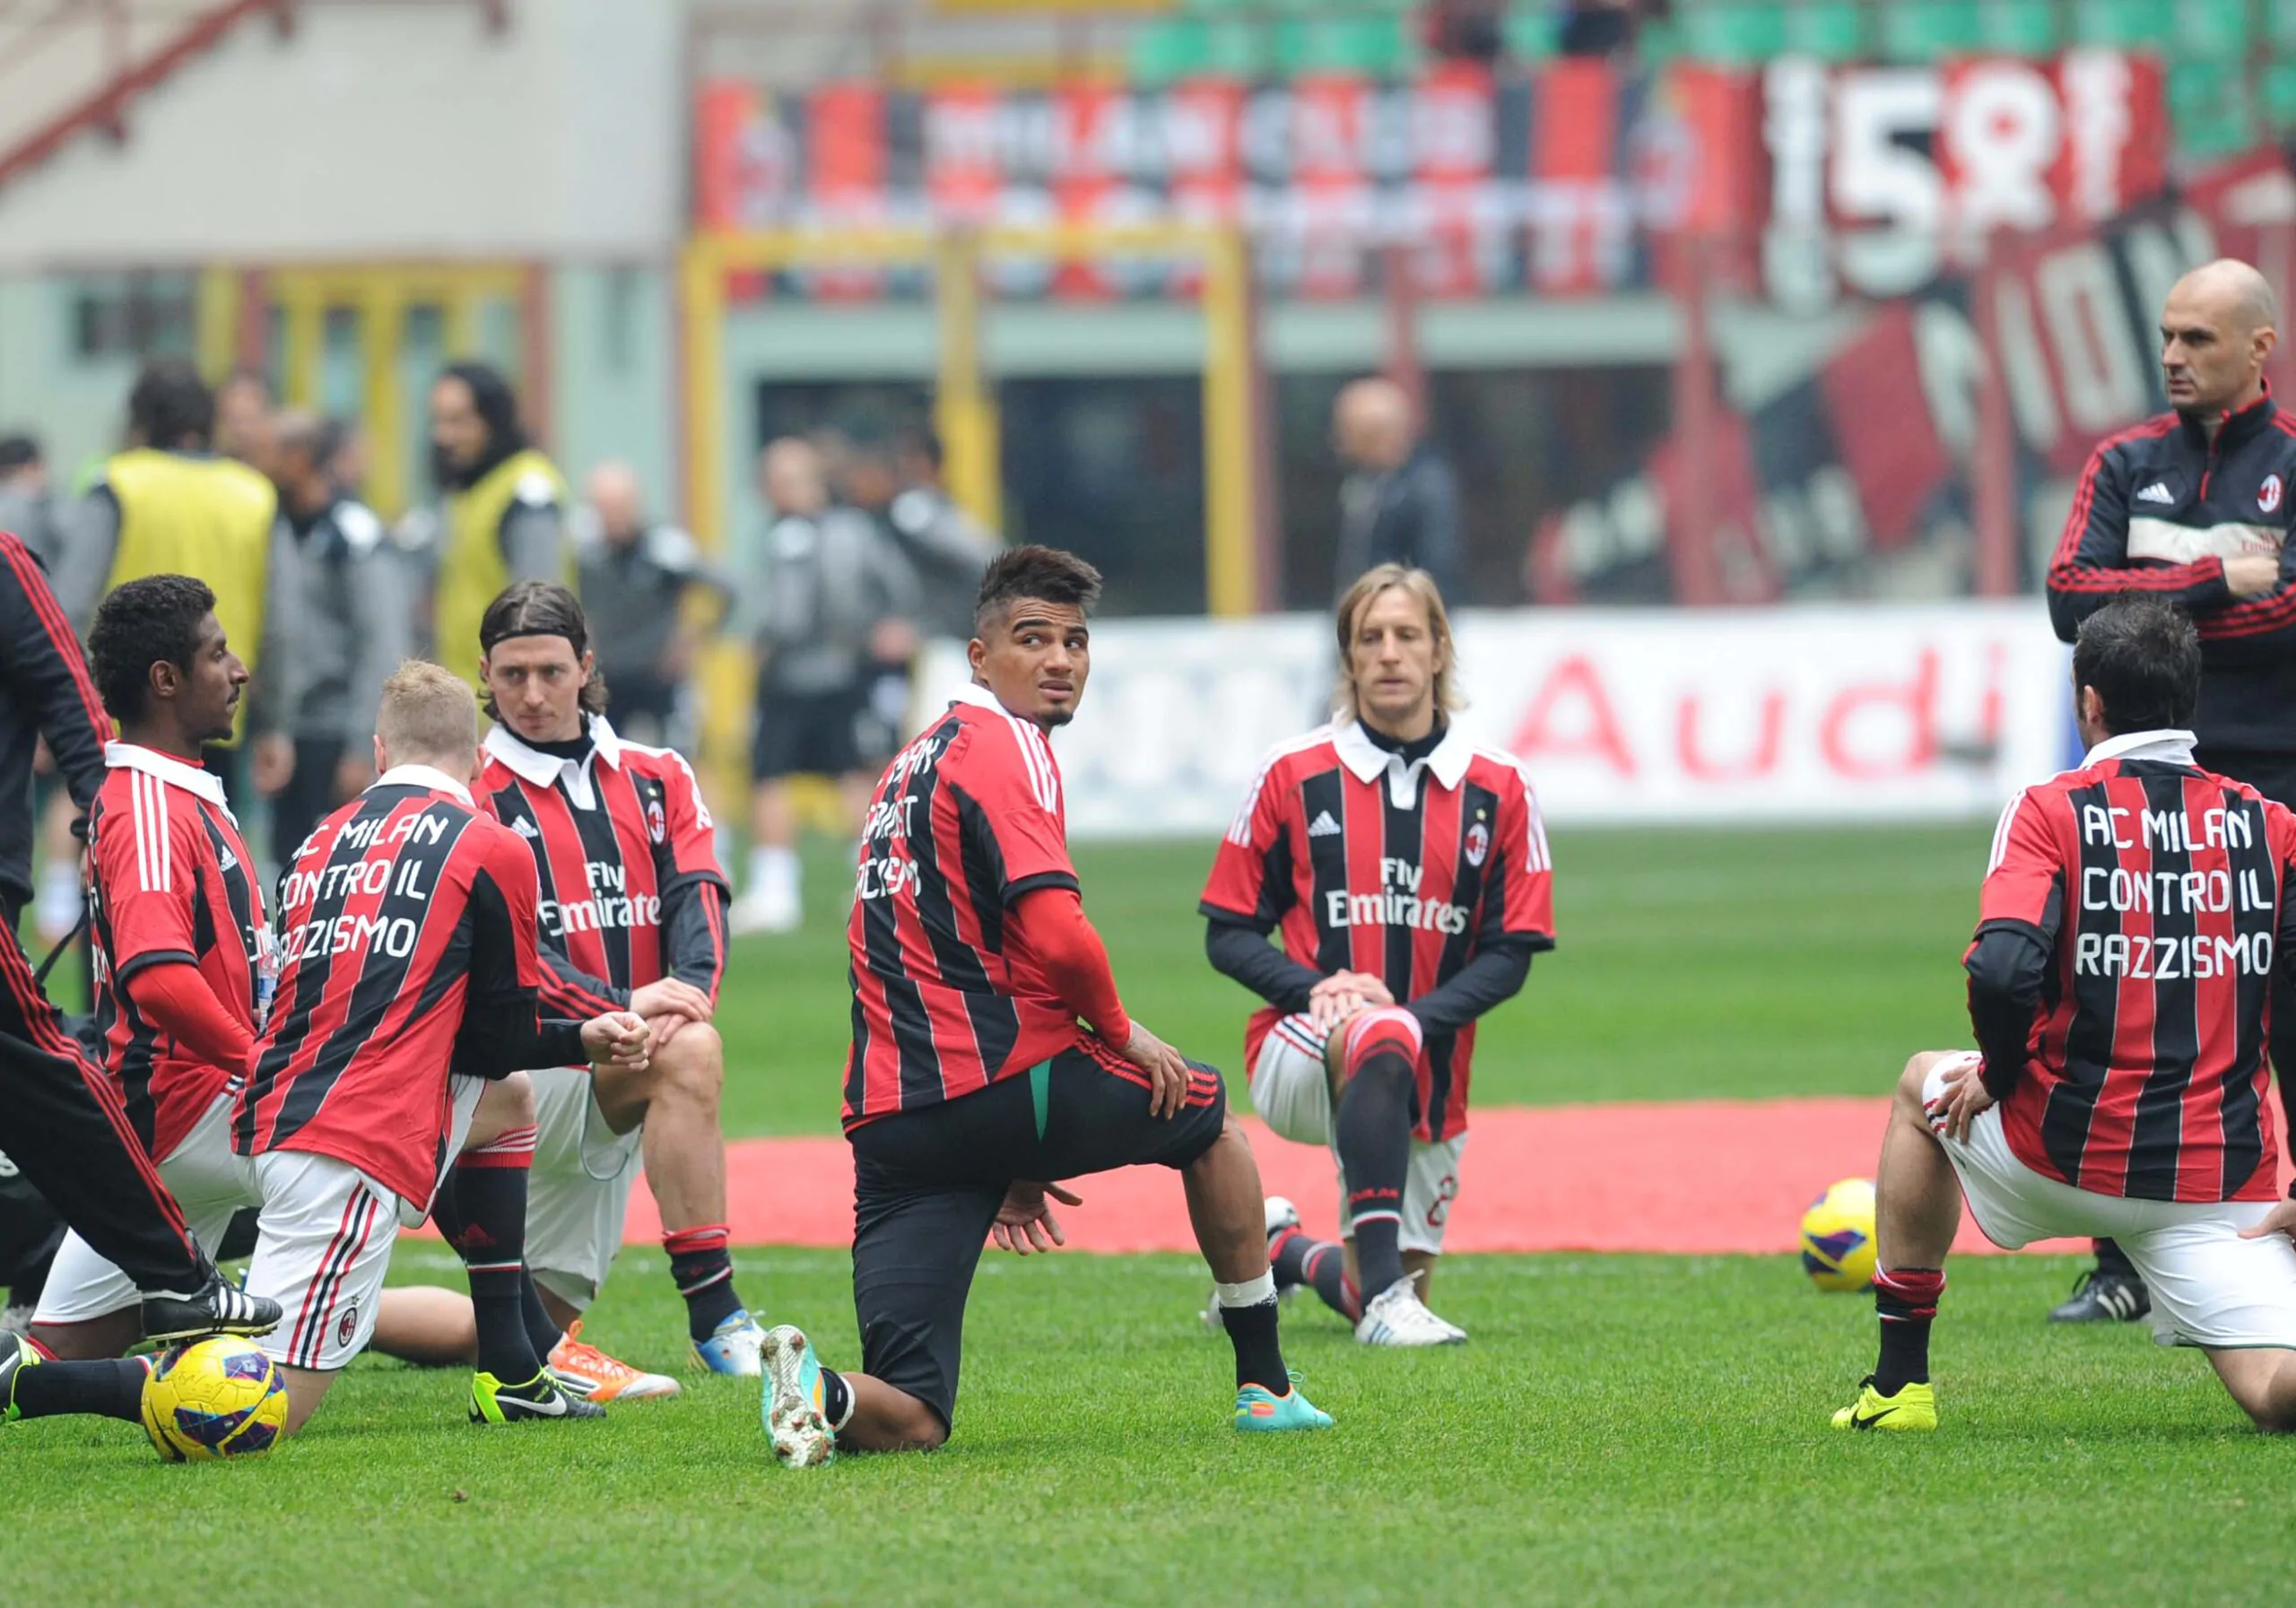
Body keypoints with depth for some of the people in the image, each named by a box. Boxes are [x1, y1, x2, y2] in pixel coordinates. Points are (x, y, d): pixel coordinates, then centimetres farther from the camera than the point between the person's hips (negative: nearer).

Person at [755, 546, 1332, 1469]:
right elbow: (1055, 935, -21)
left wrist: (1010, 1160, 30)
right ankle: (1264, 1385, 30)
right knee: (1204, 1111, 25)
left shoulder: (916, 761, 23)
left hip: (889, 1118, 7)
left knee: (909, 1421, 2)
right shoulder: (1005, 745, -6)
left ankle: (828, 1392, -30)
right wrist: (1121, 1032, 0)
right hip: (1002, 1087, -7)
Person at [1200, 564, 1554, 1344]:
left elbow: (1510, 953, 1)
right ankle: (1383, 1290, -40)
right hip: (1297, 1051, -3)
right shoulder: (1293, 775, 0)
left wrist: (1418, 1014, -16)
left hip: (1429, 1081, 4)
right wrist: (1314, 987, -17)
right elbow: (1229, 933, 2)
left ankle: (1285, 1251, 43)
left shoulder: (1498, 790, 2)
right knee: (1379, 1040, -38)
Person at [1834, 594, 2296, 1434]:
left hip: (2067, 1155, -1)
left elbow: (2004, 973, -19)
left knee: (1926, 1084, 30)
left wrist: (2000, 1077, 1)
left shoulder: (2053, 811, -3)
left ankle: (1901, 1380, 29)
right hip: (2225, 1181, 1)